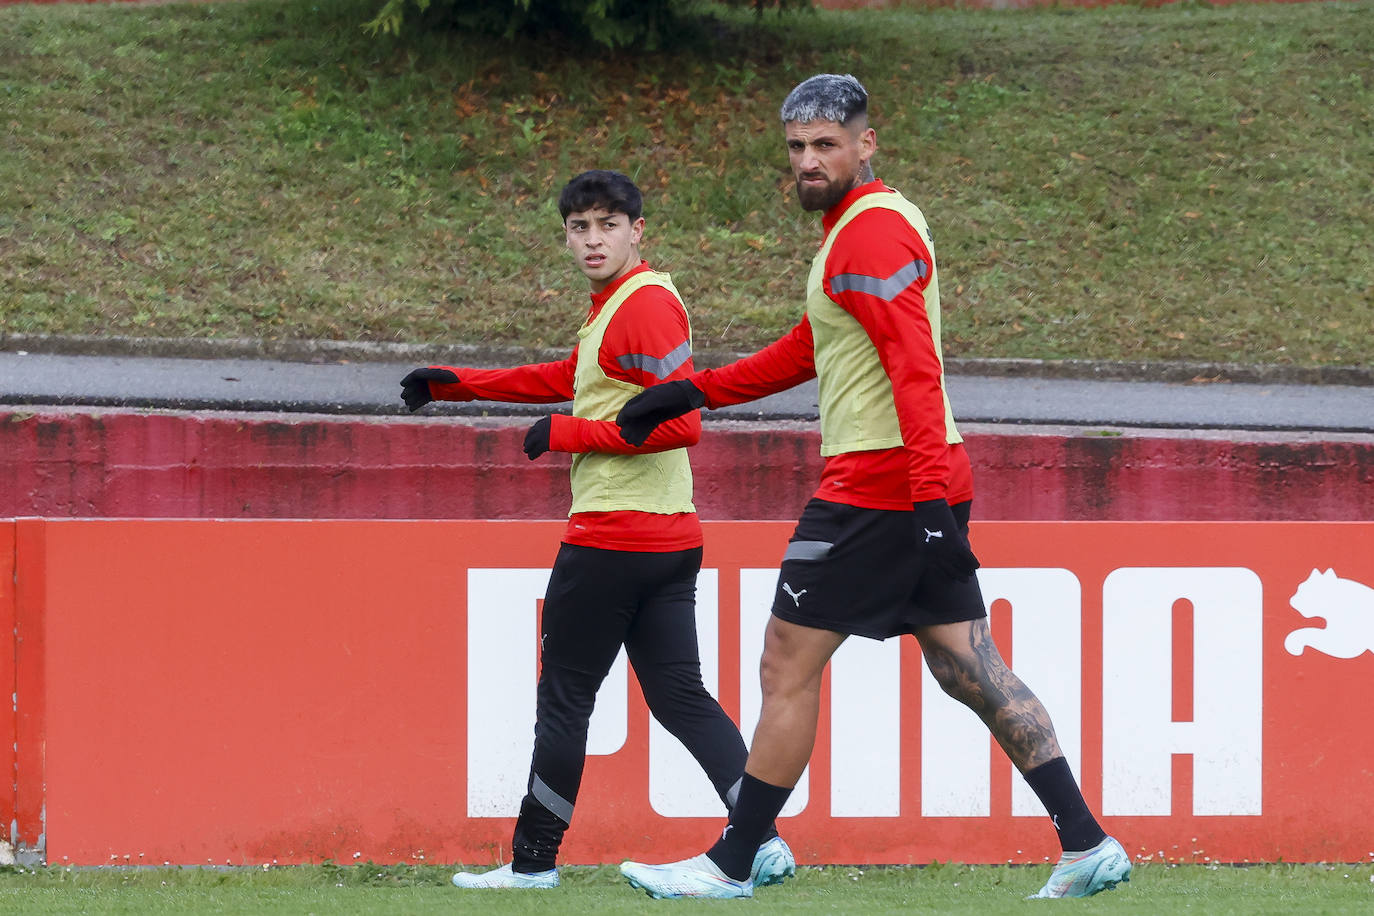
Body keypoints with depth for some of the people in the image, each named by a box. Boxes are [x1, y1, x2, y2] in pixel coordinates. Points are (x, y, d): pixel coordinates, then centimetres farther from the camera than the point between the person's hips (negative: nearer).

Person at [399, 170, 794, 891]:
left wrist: (565, 434, -15)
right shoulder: (612, 306, 17)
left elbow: (680, 423, -23)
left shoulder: (646, 305, -15)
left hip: (612, 542, -9)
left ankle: (533, 861, 10)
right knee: (680, 696, 5)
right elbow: (569, 380, 34)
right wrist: (457, 384, 34)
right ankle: (763, 843, -5)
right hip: (668, 539, 9)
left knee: (563, 696, 2)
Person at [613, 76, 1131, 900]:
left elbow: (916, 368, -23)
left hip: (881, 485, -10)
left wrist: (929, 489, -31)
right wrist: (695, 392, 28)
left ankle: (731, 866, 5)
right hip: (925, 484, 10)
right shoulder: (873, 223, 19)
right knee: (970, 672, 8)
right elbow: (810, 351, 29)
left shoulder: (874, 232, -13)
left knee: (789, 668, -2)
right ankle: (1087, 845, 4)